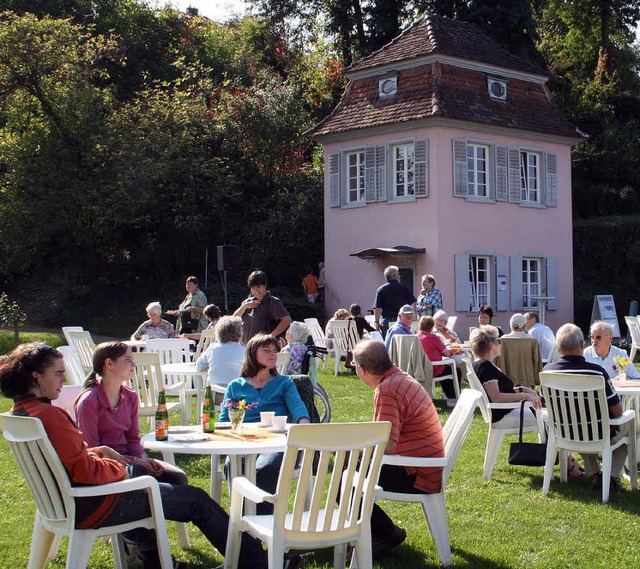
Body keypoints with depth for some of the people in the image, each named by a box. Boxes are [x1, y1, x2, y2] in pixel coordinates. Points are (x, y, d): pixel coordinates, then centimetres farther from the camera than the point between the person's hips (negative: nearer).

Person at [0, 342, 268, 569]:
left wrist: (99, 452, 4)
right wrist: (118, 467, -10)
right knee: (196, 499, 1)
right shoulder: (48, 415, -27)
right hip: (91, 507, -10)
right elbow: (83, 470, -28)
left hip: (69, 501, 10)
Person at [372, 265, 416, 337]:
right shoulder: (403, 288, 1)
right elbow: (413, 303, 1)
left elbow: (377, 308, -6)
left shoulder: (381, 290, -2)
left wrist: (377, 322, 1)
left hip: (386, 320, -1)